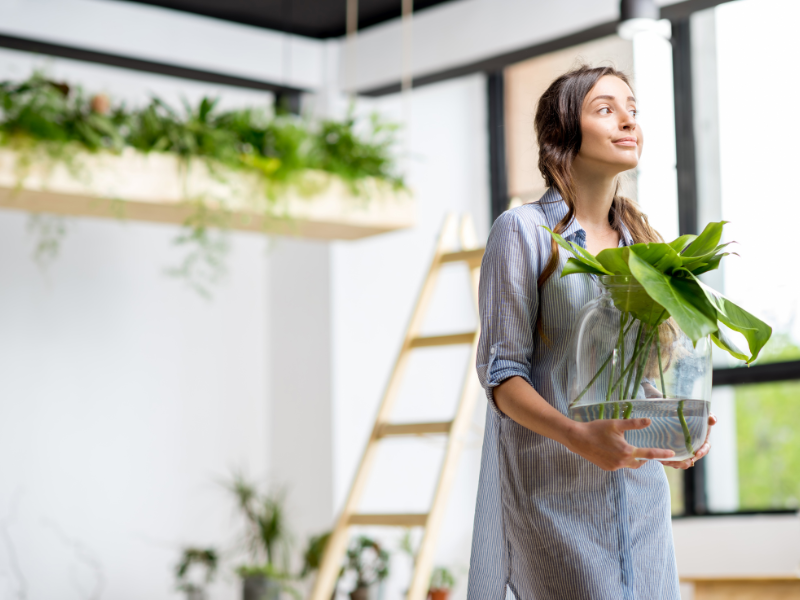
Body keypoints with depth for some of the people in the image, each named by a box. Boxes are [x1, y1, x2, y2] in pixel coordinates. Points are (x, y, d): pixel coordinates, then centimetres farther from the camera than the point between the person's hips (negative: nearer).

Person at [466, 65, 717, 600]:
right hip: (555, 488, -5)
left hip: (640, 490, 6)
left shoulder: (644, 242, 11)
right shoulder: (524, 231, -6)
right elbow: (501, 374, -10)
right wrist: (578, 437, -26)